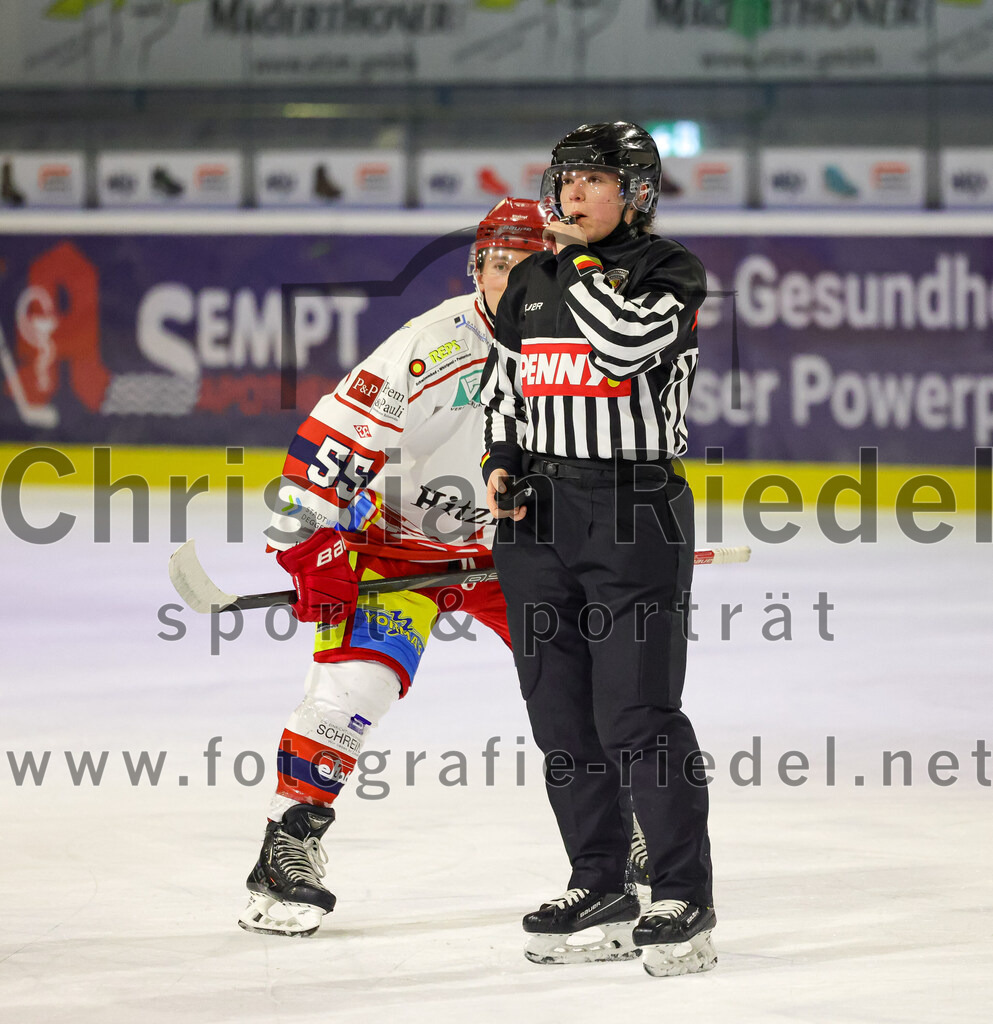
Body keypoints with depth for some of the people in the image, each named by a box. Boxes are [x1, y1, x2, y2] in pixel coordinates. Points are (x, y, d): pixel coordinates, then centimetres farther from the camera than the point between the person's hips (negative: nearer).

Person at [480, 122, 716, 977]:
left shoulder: (669, 272, -4)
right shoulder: (532, 282, 14)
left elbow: (624, 346, -23)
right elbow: (504, 385, 23)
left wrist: (585, 264, -10)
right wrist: (502, 463, 6)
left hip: (634, 518, -6)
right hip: (538, 517, 6)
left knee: (636, 714, -10)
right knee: (561, 714, 8)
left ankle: (684, 901, -2)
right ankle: (599, 891, 17)